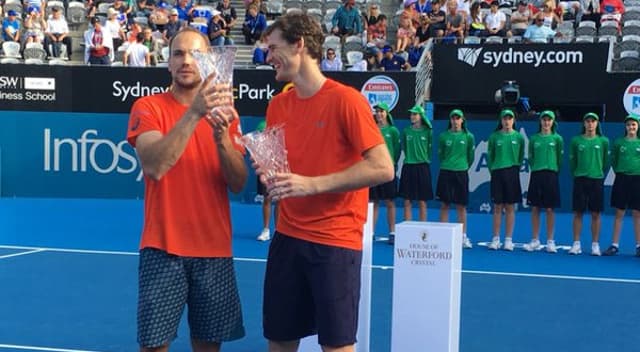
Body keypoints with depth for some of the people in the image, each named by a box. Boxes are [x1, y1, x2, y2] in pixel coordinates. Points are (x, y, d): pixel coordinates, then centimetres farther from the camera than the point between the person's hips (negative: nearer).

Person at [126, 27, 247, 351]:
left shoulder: (225, 112, 7)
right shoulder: (148, 107, -2)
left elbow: (238, 184, 1)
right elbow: (154, 167, -20)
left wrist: (221, 136, -16)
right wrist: (194, 113, -27)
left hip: (215, 250, 3)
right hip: (163, 249, -3)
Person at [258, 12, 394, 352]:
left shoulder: (346, 99, -12)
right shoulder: (277, 105, 8)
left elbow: (383, 168, -17)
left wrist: (312, 184, -22)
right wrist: (268, 172, -6)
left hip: (334, 241, -6)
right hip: (287, 236, 6)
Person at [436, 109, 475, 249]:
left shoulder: (468, 136, 0)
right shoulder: (443, 136, 2)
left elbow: (471, 156, 9)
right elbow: (440, 154, 11)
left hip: (461, 173, 0)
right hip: (445, 173, 0)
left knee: (461, 206, 3)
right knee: (445, 204, 3)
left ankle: (463, 236, 9)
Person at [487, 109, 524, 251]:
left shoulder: (519, 137, 2)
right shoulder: (494, 137, 3)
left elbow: (521, 157, 9)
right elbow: (490, 156, 8)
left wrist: (515, 169, 5)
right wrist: (493, 170, 2)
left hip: (512, 174, 0)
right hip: (497, 173, 0)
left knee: (510, 207, 3)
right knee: (497, 207, 3)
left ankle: (508, 239, 9)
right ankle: (496, 239, 9)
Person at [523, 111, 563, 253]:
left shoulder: (557, 138, 2)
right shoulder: (534, 138, 8)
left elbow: (560, 158, 5)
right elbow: (530, 157, 13)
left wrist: (554, 171, 4)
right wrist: (534, 168, 6)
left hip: (551, 175, -2)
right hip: (536, 174, 2)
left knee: (549, 209, 0)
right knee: (535, 208, 5)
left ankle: (550, 241, 7)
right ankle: (535, 241, 13)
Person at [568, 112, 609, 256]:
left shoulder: (603, 141, 3)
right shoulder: (576, 140, 3)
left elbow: (606, 161, 9)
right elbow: (572, 160, 9)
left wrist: (599, 174, 11)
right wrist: (576, 174, 8)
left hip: (596, 180, 0)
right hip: (580, 180, 0)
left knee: (595, 214, 2)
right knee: (578, 213, 1)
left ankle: (595, 245, 9)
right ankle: (576, 244, 7)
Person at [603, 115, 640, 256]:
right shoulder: (618, 142, 3)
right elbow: (613, 159, 10)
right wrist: (619, 171, 4)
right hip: (621, 179, 0)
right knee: (619, 213, 3)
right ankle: (614, 245, 7)